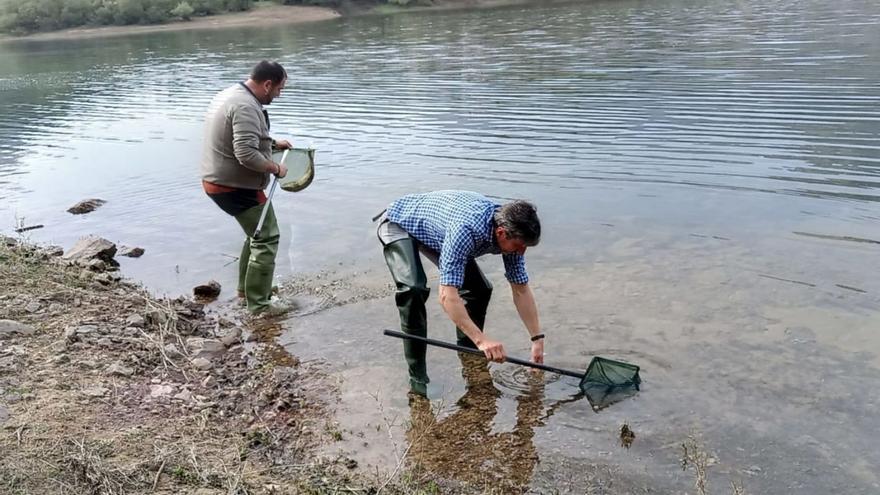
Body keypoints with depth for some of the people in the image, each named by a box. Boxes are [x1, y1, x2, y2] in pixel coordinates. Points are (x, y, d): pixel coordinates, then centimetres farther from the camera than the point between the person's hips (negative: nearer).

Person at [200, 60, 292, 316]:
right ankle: (259, 304, 0)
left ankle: (245, 288, 33)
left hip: (217, 181, 10)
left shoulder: (231, 94, 12)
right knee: (266, 239, -3)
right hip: (236, 187, -10)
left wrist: (273, 143, 23)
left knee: (257, 233, 23)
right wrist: (276, 168, -17)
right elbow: (247, 155, -31)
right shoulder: (245, 106, -23)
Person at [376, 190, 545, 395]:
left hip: (434, 228, 7)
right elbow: (447, 295, -45)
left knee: (480, 289, -1)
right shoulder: (466, 229, -43)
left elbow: (521, 290, -8)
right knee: (414, 289, -30)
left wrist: (537, 338, -10)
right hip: (399, 222, -7)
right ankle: (418, 376, -17)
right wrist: (481, 339, -48)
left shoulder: (509, 230, -20)